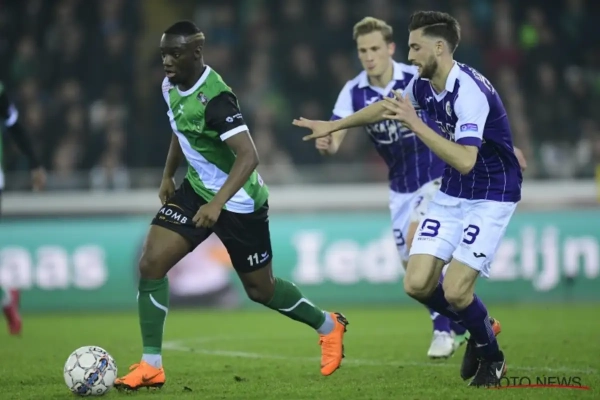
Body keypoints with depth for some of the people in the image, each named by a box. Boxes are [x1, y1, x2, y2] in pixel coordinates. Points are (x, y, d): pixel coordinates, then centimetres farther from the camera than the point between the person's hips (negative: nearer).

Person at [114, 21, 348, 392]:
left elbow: (248, 156, -35)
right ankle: (151, 366, -3)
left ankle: (329, 326, 36)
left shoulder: (215, 99, -29)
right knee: (151, 262, -9)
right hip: (197, 188, 7)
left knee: (259, 288, 8)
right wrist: (169, 175, 23)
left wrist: (217, 203, -42)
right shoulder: (171, 87, -3)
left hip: (239, 201, -7)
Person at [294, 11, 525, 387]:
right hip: (451, 194, 8)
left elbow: (465, 161, -38)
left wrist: (415, 123, -36)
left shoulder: (470, 91, -27)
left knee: (455, 291, -15)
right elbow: (388, 106, 21)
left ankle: (492, 356, 14)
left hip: (491, 197, -8)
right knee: (418, 284, -3)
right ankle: (480, 327, 24)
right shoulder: (424, 85, -2)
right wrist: (333, 125, 28)